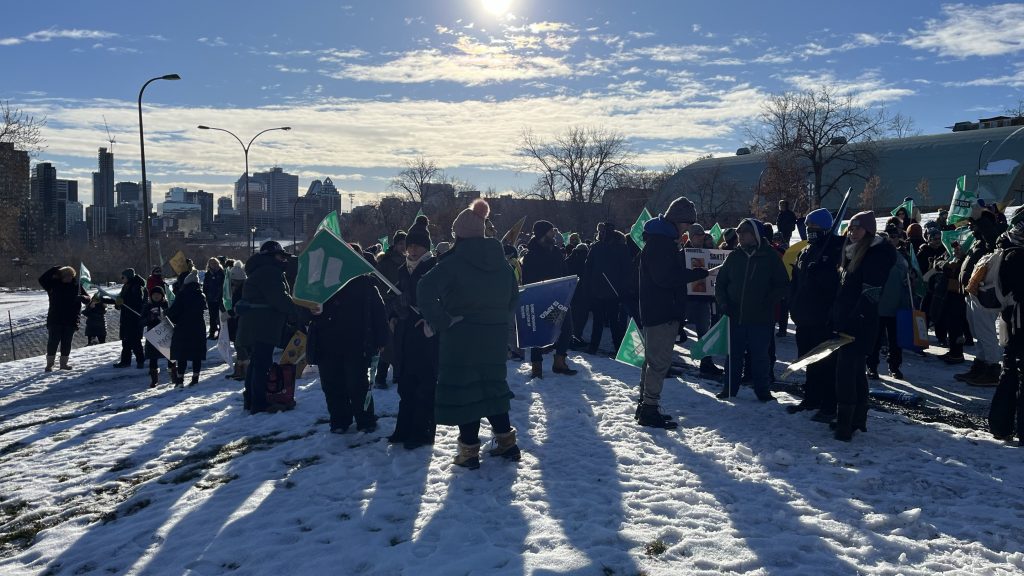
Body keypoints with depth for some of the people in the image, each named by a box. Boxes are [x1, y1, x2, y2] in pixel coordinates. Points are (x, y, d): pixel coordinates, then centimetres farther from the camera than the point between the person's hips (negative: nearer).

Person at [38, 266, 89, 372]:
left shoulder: (77, 285, 2)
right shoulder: (54, 284, -1)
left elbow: (87, 298, 6)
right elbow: (42, 279, -16)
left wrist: (82, 297, -18)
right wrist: (54, 269, -20)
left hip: (71, 320, 2)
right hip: (55, 319, -2)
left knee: (67, 343, 9)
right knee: (53, 341, -2)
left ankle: (64, 363, 18)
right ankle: (49, 364, 4)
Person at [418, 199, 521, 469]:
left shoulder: (454, 262, -12)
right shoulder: (501, 262, 7)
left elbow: (426, 289, -24)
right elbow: (513, 297, 14)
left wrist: (438, 321, -18)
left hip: (461, 338, -6)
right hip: (495, 337, 6)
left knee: (464, 389, 3)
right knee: (492, 384, 19)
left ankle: (469, 451, 8)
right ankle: (506, 440, 21)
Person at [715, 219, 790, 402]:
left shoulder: (771, 257, -2)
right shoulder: (734, 257, 7)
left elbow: (783, 285, 0)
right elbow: (720, 283, 14)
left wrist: (767, 302, -13)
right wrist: (723, 303, -2)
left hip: (761, 318, -3)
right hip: (736, 316, 3)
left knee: (759, 355, 4)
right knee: (733, 354, 9)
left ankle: (762, 390, 18)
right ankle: (730, 388, 20)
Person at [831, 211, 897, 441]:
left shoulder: (877, 254, -10)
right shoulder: (852, 253, 16)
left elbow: (870, 292, -18)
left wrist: (855, 318, -22)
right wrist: (836, 318, 17)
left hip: (860, 324, -9)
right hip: (845, 321, 9)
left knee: (846, 370, -12)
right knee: (856, 370, 16)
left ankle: (845, 422, -11)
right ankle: (858, 418, 26)